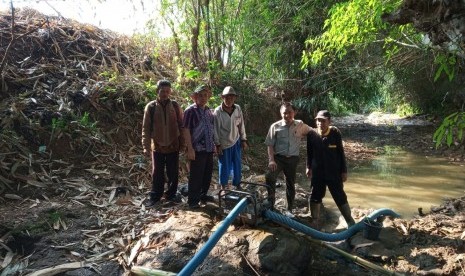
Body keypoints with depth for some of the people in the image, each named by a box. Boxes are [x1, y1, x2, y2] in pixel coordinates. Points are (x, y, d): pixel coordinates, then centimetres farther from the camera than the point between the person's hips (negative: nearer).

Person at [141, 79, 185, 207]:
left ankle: (171, 194, 26)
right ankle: (155, 196, 23)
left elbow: (181, 125, 3)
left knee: (173, 173, 10)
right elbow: (146, 128, -4)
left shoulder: (175, 106, -1)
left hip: (173, 146, 1)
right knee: (157, 173, 9)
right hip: (157, 146, -1)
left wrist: (182, 143, 1)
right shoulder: (151, 107, -5)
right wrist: (146, 146, -8)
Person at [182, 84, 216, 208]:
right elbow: (186, 130, -12)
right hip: (197, 149, -7)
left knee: (207, 174, 14)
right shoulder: (190, 110, -9)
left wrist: (214, 144, 15)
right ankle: (193, 200, 12)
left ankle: (203, 195, 30)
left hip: (209, 148, 7)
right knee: (196, 176, 0)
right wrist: (190, 149, -18)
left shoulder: (209, 111, 12)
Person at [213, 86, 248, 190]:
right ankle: (223, 186, 25)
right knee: (224, 166, 7)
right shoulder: (218, 111, -14)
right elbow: (216, 129, -10)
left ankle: (237, 185, 26)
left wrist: (244, 140, 5)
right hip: (224, 144, -3)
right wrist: (217, 144, -10)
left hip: (236, 142, 3)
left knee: (237, 165, 10)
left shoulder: (238, 109, -4)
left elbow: (241, 125, 4)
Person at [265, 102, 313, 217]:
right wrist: (271, 160, -13)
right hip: (278, 157, -1)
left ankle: (289, 210, 27)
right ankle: (270, 204, -7)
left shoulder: (300, 125, -1)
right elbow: (270, 144, -3)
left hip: (292, 159, 2)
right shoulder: (275, 126, -5)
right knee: (269, 177, -25)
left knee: (291, 184, 11)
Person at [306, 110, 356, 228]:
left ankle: (351, 222, 23)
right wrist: (308, 167, 1)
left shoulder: (335, 133, -10)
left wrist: (344, 170, -2)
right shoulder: (312, 134, -7)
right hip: (317, 172, 2)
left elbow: (341, 153, -3)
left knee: (340, 197, 6)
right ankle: (315, 223, 24)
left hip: (334, 172, -2)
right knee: (315, 197, 10)